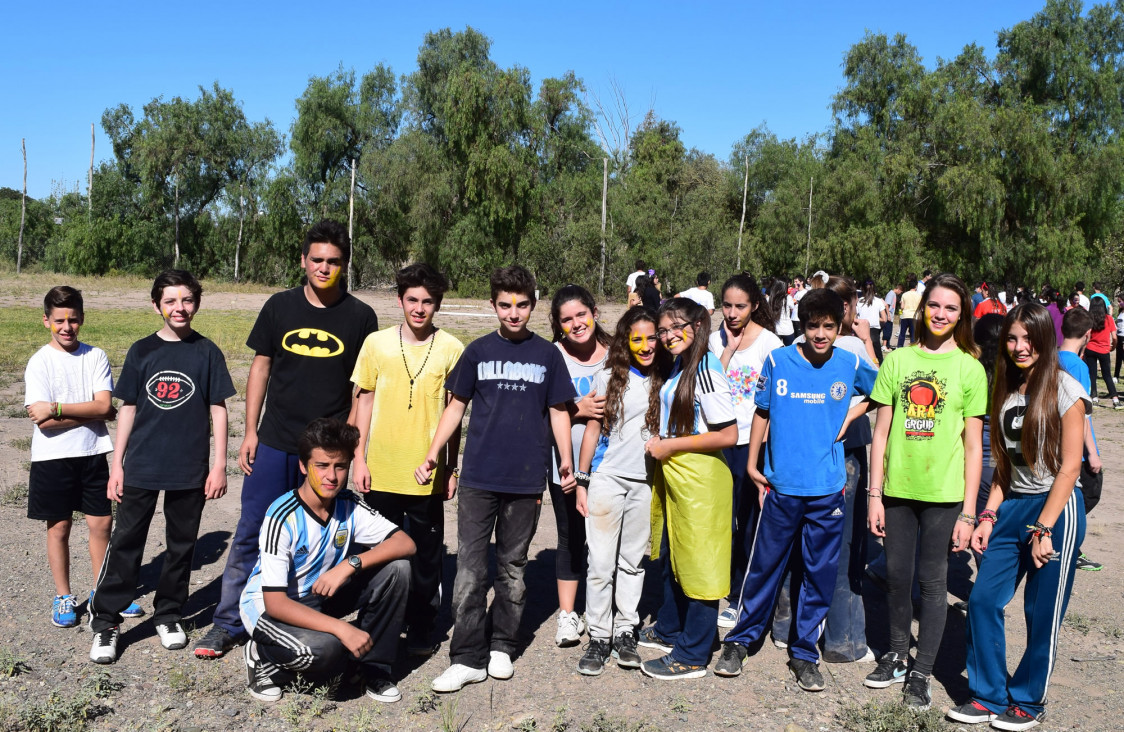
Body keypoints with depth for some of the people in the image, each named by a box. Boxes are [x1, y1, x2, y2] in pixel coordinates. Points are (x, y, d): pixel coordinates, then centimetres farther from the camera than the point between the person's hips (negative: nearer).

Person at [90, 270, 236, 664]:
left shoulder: (207, 352, 0)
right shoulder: (142, 351, 3)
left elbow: (218, 410, 1)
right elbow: (128, 408, 6)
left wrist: (219, 465, -3)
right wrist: (116, 465, 2)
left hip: (190, 469, 0)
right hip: (141, 466, 0)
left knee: (181, 545, 10)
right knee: (125, 542, 2)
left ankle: (168, 615, 25)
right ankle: (105, 621, 12)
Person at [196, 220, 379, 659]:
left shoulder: (360, 317, -1)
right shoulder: (280, 307, 3)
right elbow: (261, 367, 7)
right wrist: (250, 431, 2)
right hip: (274, 442, 1)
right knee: (250, 533, 4)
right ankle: (228, 624, 17)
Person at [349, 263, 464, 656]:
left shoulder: (451, 349, -2)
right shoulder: (376, 343, 1)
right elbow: (364, 402, 6)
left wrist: (451, 468, 3)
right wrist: (359, 458, 1)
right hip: (382, 472, 1)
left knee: (426, 554, 8)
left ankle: (421, 628, 25)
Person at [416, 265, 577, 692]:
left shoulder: (547, 355, 5)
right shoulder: (478, 351, 5)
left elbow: (558, 412, 10)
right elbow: (457, 405, 9)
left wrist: (566, 461, 0)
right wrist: (433, 453, 0)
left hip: (527, 479, 0)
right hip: (479, 476, 0)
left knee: (512, 567, 11)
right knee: (470, 568, -1)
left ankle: (502, 648, 24)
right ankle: (468, 659, 6)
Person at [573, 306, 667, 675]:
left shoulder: (664, 381, 3)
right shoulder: (609, 377, -1)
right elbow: (592, 429, 2)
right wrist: (581, 481, 1)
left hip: (645, 482, 2)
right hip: (607, 478, -2)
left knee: (632, 560, 11)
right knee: (601, 562, 0)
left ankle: (624, 631, 22)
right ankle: (599, 636, 10)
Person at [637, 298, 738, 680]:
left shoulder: (707, 372, -19)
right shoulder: (677, 366, 9)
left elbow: (728, 435, -22)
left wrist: (671, 445, -18)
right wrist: (660, 441, 7)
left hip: (700, 477, -9)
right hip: (673, 473, 9)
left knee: (699, 561, 2)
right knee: (672, 556, 21)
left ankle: (692, 655, 13)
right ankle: (668, 630, 38)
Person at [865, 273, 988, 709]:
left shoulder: (969, 368, -1)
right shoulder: (898, 360, 4)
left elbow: (973, 445, -1)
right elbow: (881, 433, 5)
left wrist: (968, 512, -4)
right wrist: (875, 495, 0)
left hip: (944, 493, -2)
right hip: (898, 490, 2)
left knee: (932, 580, 5)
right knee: (896, 575, 11)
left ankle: (921, 673, 20)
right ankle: (897, 655, 31)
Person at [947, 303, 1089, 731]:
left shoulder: (1065, 390, -9)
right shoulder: (1006, 392, 9)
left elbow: (1069, 466, -12)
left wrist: (1044, 529, -15)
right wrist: (989, 516, 3)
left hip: (1057, 508, -6)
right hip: (1013, 505, 6)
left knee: (1042, 613, 4)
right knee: (982, 600, 3)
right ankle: (989, 695, 18)